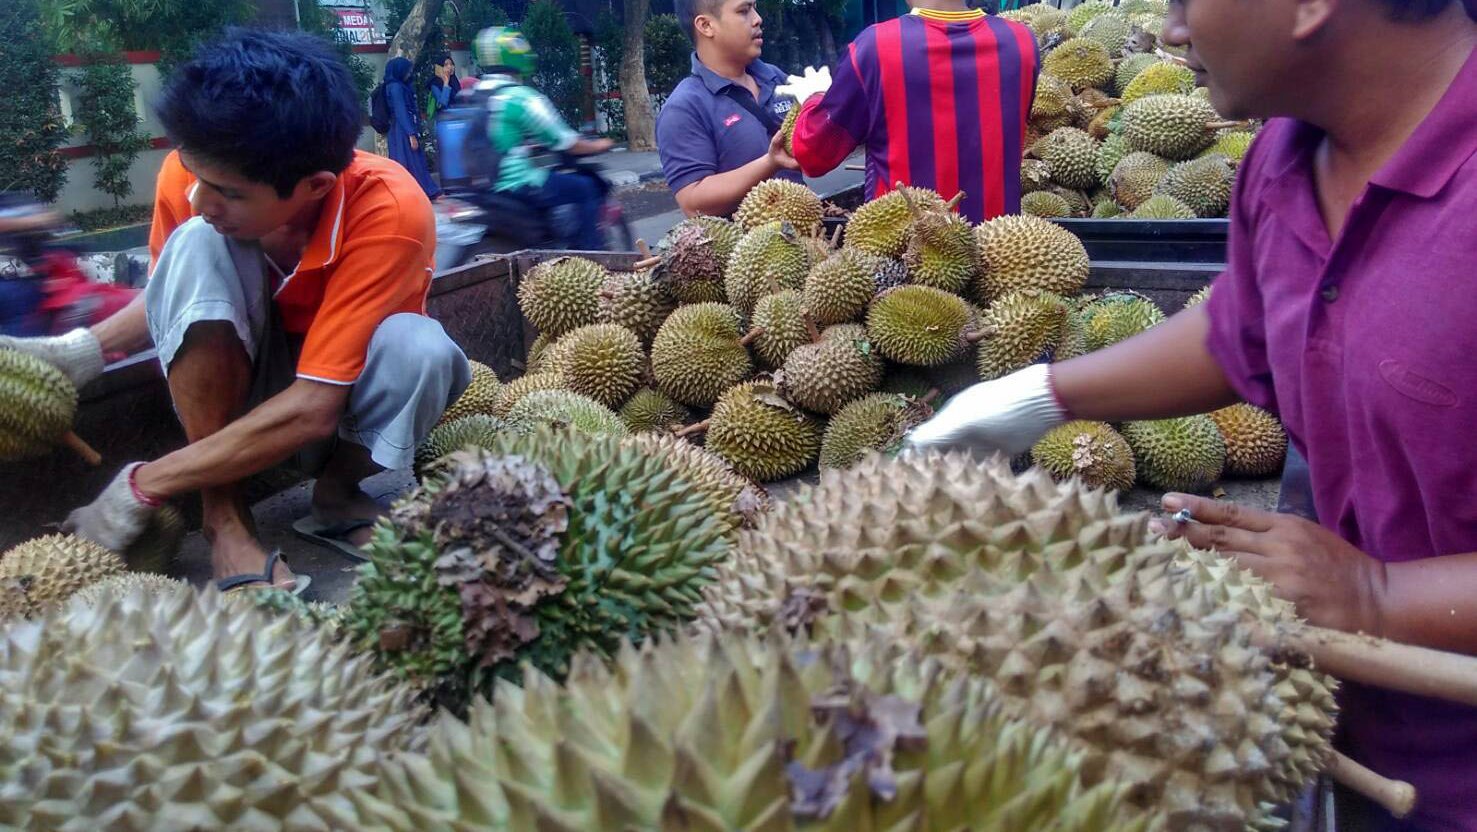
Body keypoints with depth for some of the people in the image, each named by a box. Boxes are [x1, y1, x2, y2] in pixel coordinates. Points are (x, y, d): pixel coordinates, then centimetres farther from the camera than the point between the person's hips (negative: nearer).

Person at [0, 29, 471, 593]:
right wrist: (81, 351, -16)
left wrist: (142, 487, -28)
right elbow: (174, 293, 2)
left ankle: (338, 498, -4)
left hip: (340, 398, -2)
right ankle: (226, 520, -19)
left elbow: (311, 407, -33)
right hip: (226, 391, 3)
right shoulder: (191, 172, -20)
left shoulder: (389, 211, -32)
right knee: (197, 246, -26)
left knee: (418, 347, -35)